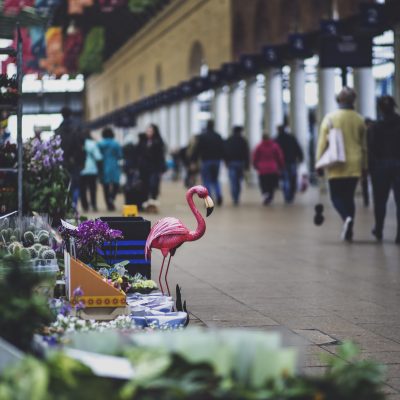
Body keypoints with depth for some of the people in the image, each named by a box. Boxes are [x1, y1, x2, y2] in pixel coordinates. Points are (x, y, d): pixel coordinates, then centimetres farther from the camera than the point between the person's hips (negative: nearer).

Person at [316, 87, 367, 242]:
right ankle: (348, 231, 6)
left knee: (336, 196, 5)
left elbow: (322, 142, -6)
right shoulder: (359, 119, 4)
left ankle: (346, 217, -24)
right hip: (355, 165, 3)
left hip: (336, 165, -3)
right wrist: (364, 166, 17)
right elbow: (364, 145, 9)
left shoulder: (330, 118, -5)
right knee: (349, 197, 11)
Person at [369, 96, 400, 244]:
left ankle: (379, 230, 26)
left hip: (381, 165, 0)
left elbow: (373, 149, -8)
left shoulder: (376, 127, -7)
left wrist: (371, 168, 0)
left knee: (380, 200, 14)